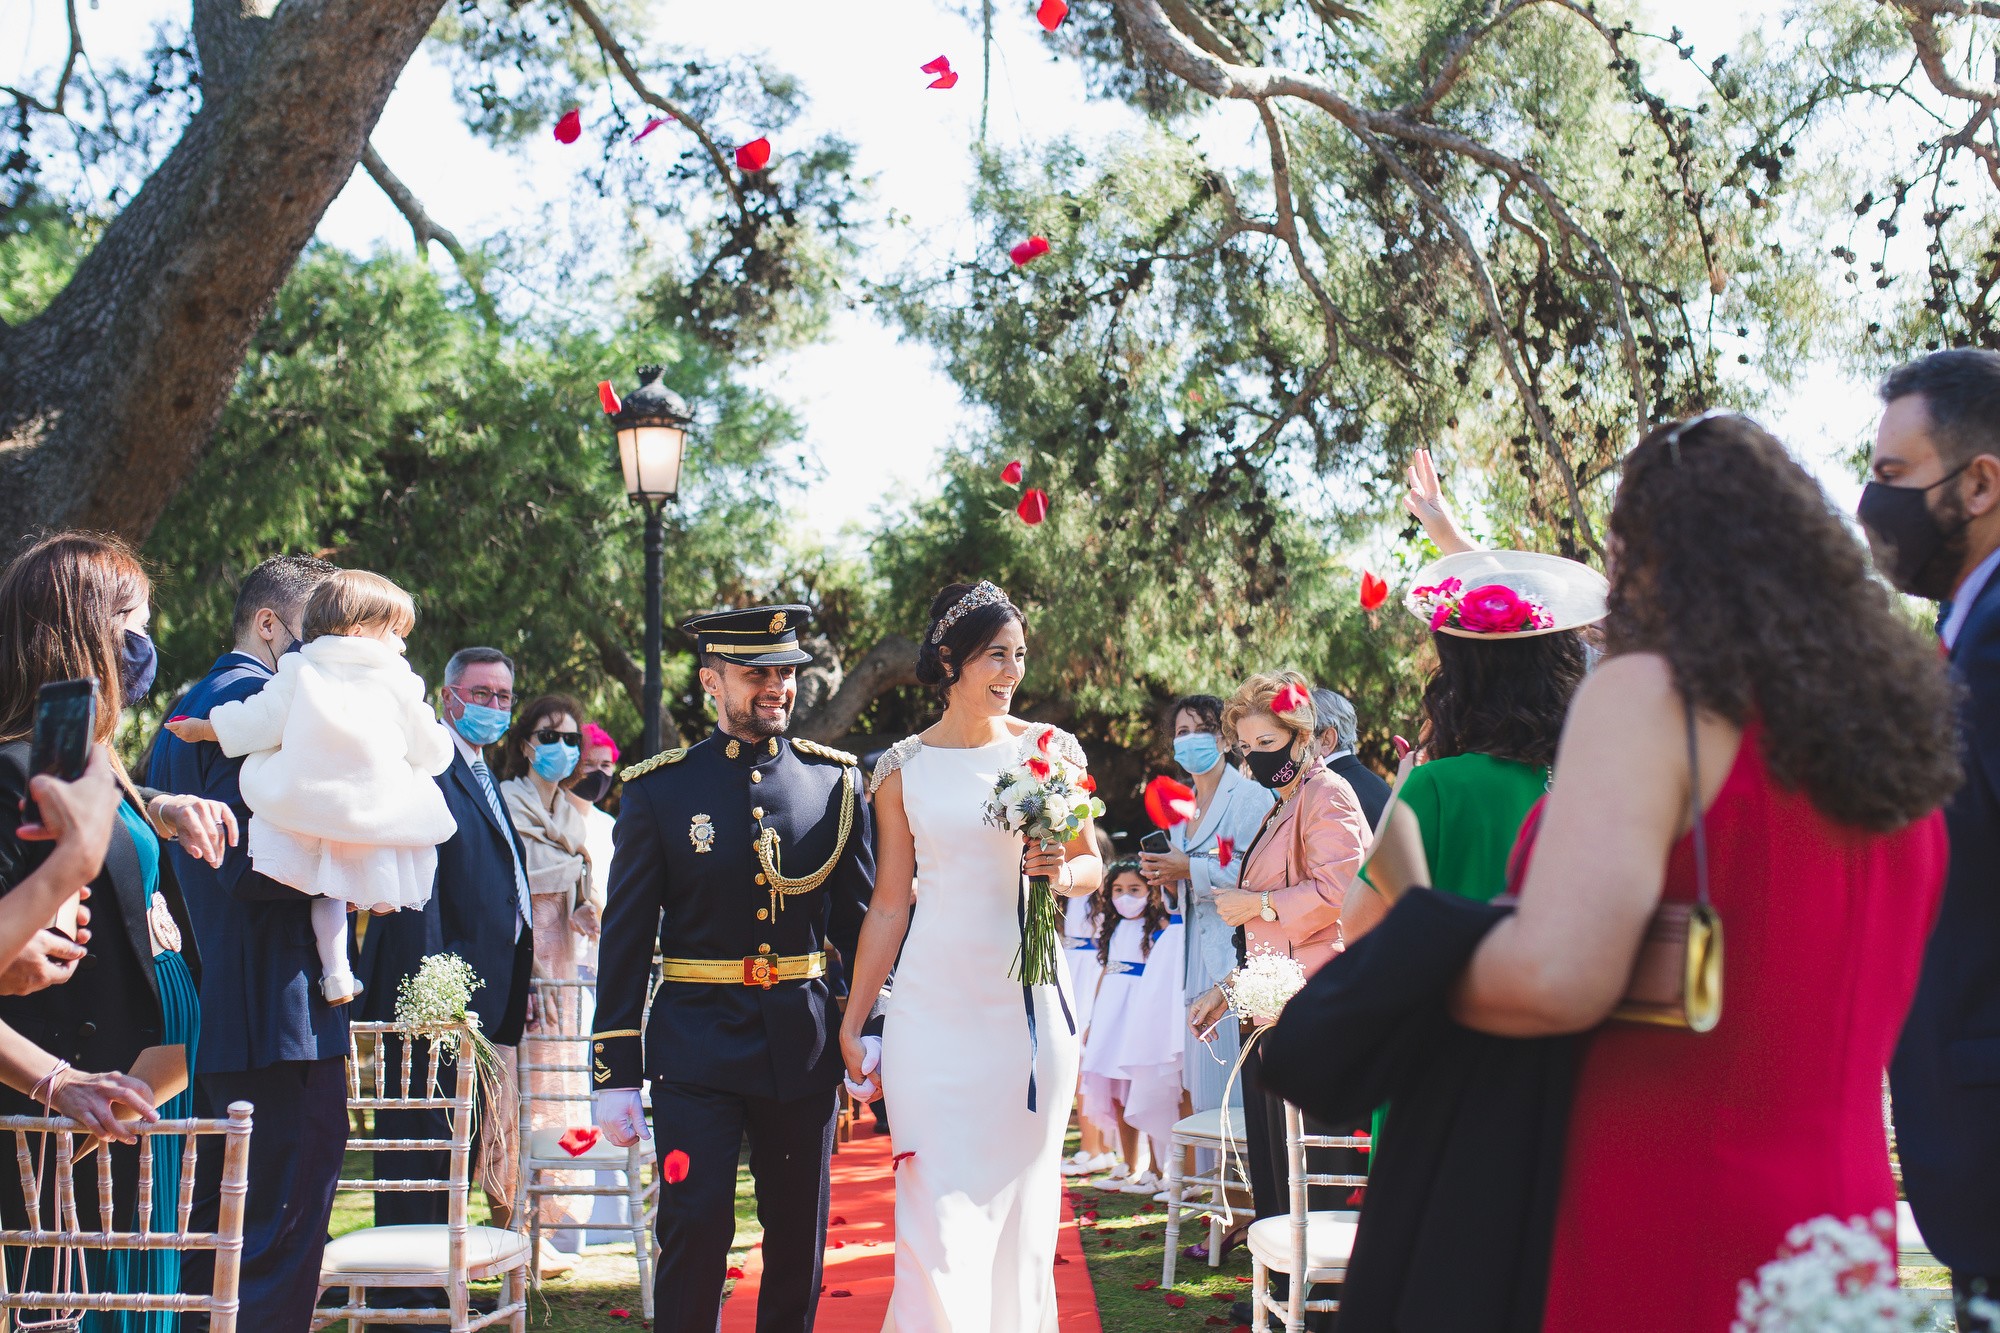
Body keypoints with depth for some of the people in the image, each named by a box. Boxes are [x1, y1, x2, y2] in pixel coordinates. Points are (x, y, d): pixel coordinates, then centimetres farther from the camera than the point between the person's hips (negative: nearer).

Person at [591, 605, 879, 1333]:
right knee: (695, 1227, -7)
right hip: (697, 1044, -2)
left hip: (805, 1045, 2)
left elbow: (862, 917, 9)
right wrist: (615, 1073, -4)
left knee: (800, 1239, 9)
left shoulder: (836, 781, 5)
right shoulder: (658, 790, -1)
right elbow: (625, 938, 0)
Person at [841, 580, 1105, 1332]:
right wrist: (852, 1022, 6)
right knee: (939, 1207, -6)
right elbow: (890, 903, 8)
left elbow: (1092, 866, 12)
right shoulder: (904, 768, 4)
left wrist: (1060, 872, -12)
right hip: (934, 1006, -1)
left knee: (1021, 1202, 7)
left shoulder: (1050, 749, 5)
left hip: (1029, 1003, 1)